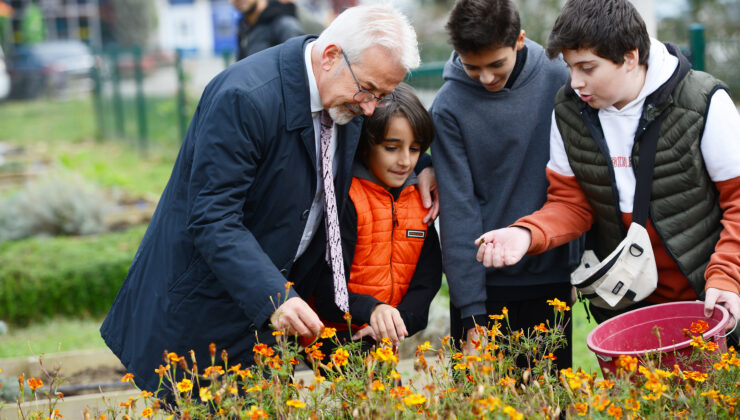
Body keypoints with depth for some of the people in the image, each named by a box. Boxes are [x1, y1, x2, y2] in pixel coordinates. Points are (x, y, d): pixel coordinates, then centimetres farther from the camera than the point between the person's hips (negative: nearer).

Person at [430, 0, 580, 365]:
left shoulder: (558, 79, -4)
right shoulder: (449, 107, -9)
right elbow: (458, 209, -10)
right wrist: (471, 309, -13)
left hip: (552, 275, 2)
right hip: (485, 280, -1)